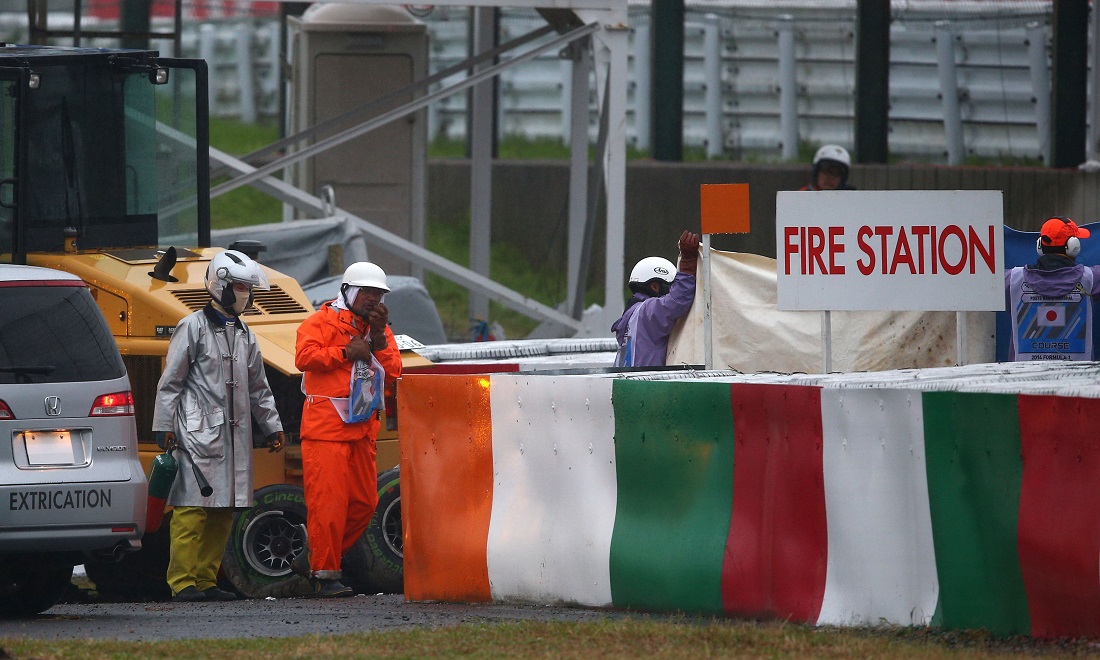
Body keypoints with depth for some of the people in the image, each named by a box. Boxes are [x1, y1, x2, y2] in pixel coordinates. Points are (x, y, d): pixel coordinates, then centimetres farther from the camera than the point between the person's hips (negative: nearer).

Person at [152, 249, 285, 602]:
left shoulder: (243, 334, 18)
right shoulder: (193, 327, -3)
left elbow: (257, 388, 25)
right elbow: (170, 382, -4)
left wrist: (272, 427, 23)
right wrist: (164, 426, -8)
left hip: (234, 435, 7)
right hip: (197, 434, -7)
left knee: (222, 511, 6)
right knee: (191, 508, -10)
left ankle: (205, 580, 11)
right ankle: (182, 583, -10)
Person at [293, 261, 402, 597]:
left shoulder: (380, 328, 18)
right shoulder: (322, 321, -1)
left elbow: (393, 373, 7)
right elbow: (304, 356, -17)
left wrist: (378, 338, -4)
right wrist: (345, 352, -19)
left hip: (362, 428, 7)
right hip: (325, 427, -7)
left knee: (364, 501, 7)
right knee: (329, 501, -11)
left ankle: (314, 557, 19)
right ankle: (325, 573, -7)